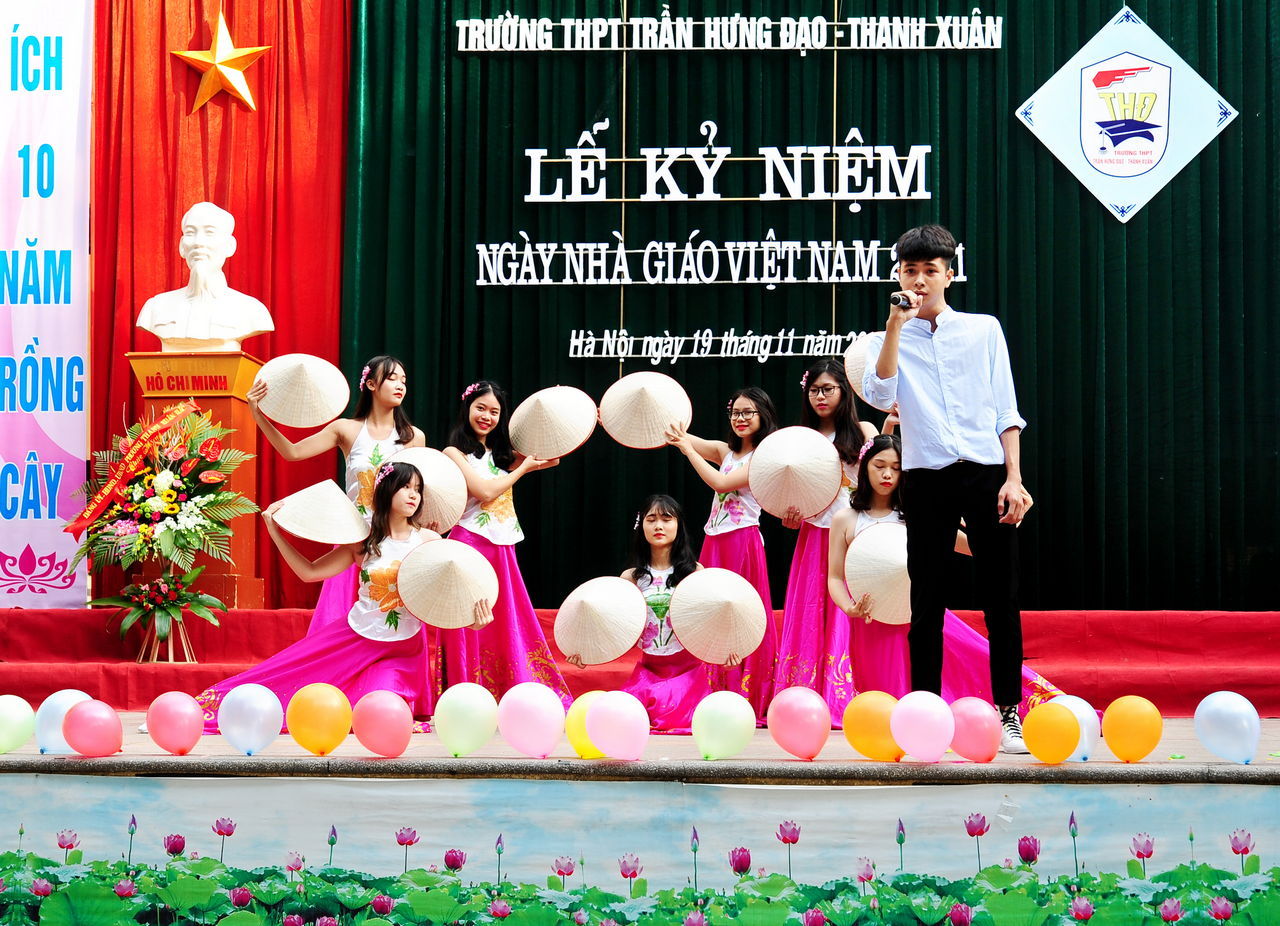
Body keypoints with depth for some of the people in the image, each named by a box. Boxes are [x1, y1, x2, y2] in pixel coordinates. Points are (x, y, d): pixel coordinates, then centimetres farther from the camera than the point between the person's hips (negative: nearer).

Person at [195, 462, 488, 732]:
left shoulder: (429, 540, -7)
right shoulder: (363, 542, -5)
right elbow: (309, 572, -4)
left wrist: (476, 614, -30)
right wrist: (274, 531, -10)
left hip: (403, 649, -1)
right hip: (357, 639, 1)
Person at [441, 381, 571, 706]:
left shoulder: (501, 454, 17)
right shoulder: (454, 453, -1)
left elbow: (548, 457, 13)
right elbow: (485, 491, -12)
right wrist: (524, 468, -2)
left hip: (502, 551, 6)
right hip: (471, 545, -6)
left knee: (506, 626, 5)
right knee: (471, 627, -4)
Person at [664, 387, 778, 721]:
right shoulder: (726, 451, 15)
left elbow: (721, 482, -15)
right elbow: (687, 439, 8)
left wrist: (686, 449, -11)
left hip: (742, 542, -7)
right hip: (715, 542, 7)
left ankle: (748, 700, -2)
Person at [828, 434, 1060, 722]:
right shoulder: (845, 520, 5)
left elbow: (972, 546, 4)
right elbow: (835, 577, 3)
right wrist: (850, 608, -17)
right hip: (875, 626, -1)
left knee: (983, 660, -12)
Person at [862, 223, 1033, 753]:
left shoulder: (984, 329, 11)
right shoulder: (887, 341, 11)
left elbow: (1006, 410, 8)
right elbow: (880, 396, -10)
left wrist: (1013, 478, -2)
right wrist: (896, 324, -12)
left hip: (985, 475, 0)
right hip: (925, 480, 0)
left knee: (1001, 599, -1)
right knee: (927, 603, 1)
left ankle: (1008, 713, 5)